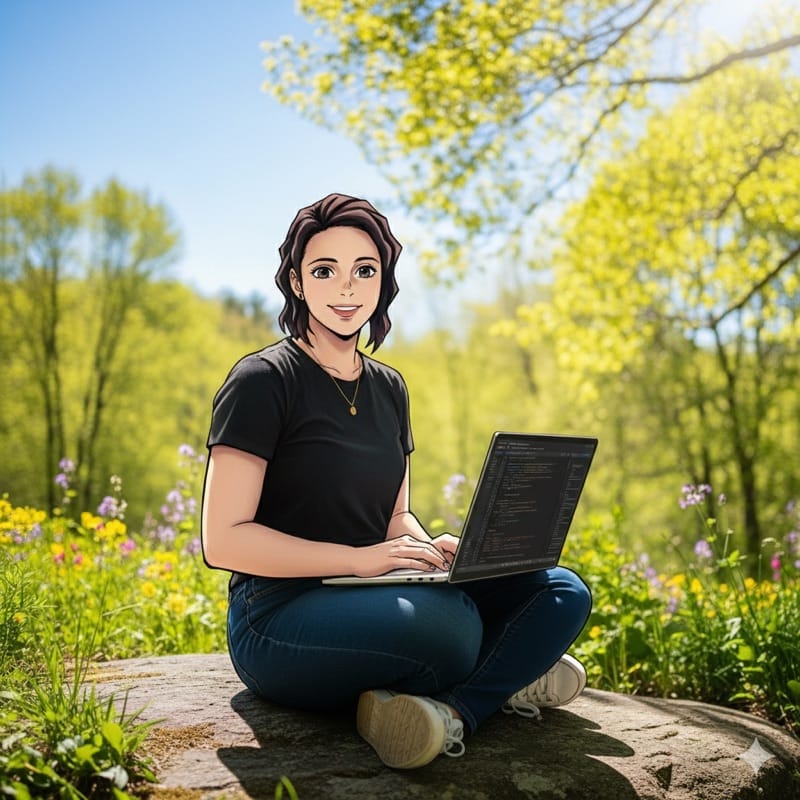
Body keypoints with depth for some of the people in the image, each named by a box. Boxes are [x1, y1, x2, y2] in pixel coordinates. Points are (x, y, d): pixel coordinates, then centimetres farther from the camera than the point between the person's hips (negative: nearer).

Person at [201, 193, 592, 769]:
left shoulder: (388, 388, 13)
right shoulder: (263, 381, -9)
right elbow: (223, 540, -15)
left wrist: (432, 549, -5)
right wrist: (358, 558, -21)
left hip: (374, 603, 7)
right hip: (280, 621, -7)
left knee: (562, 594, -8)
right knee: (447, 621, -36)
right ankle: (505, 676, -4)